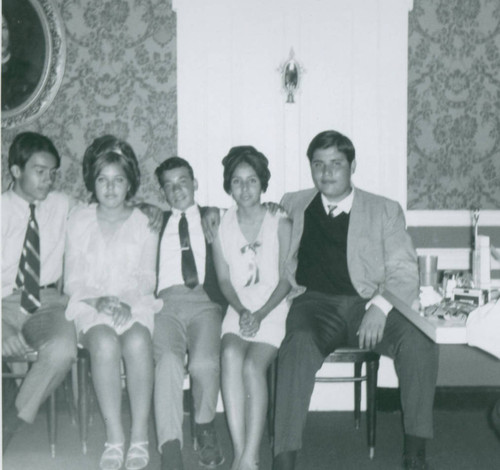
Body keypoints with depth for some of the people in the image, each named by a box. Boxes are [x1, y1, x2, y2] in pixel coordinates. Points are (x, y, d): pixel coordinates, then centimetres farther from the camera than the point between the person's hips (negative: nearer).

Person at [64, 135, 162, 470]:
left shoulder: (144, 223, 12)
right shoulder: (79, 221, 13)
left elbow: (147, 278, 7)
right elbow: (73, 281, 8)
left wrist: (126, 302, -13)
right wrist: (99, 300, -12)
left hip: (135, 304, 0)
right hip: (90, 305, 0)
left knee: (137, 341, -35)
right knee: (105, 343, -35)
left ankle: (140, 438, -29)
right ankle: (115, 438, -30)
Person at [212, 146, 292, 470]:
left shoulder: (280, 224, 3)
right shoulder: (222, 225, 10)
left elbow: (286, 279, 0)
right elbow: (224, 279, 9)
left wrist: (260, 314, -13)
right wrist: (242, 310, -10)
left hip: (273, 310, -2)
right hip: (238, 310, 2)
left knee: (253, 364, -29)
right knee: (231, 354, -31)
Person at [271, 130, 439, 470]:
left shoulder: (385, 210, 15)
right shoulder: (293, 206, 20)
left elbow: (404, 271, 5)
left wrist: (380, 308, -13)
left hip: (367, 304, 1)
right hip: (315, 304, 0)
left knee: (419, 341, -28)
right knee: (299, 346, -34)